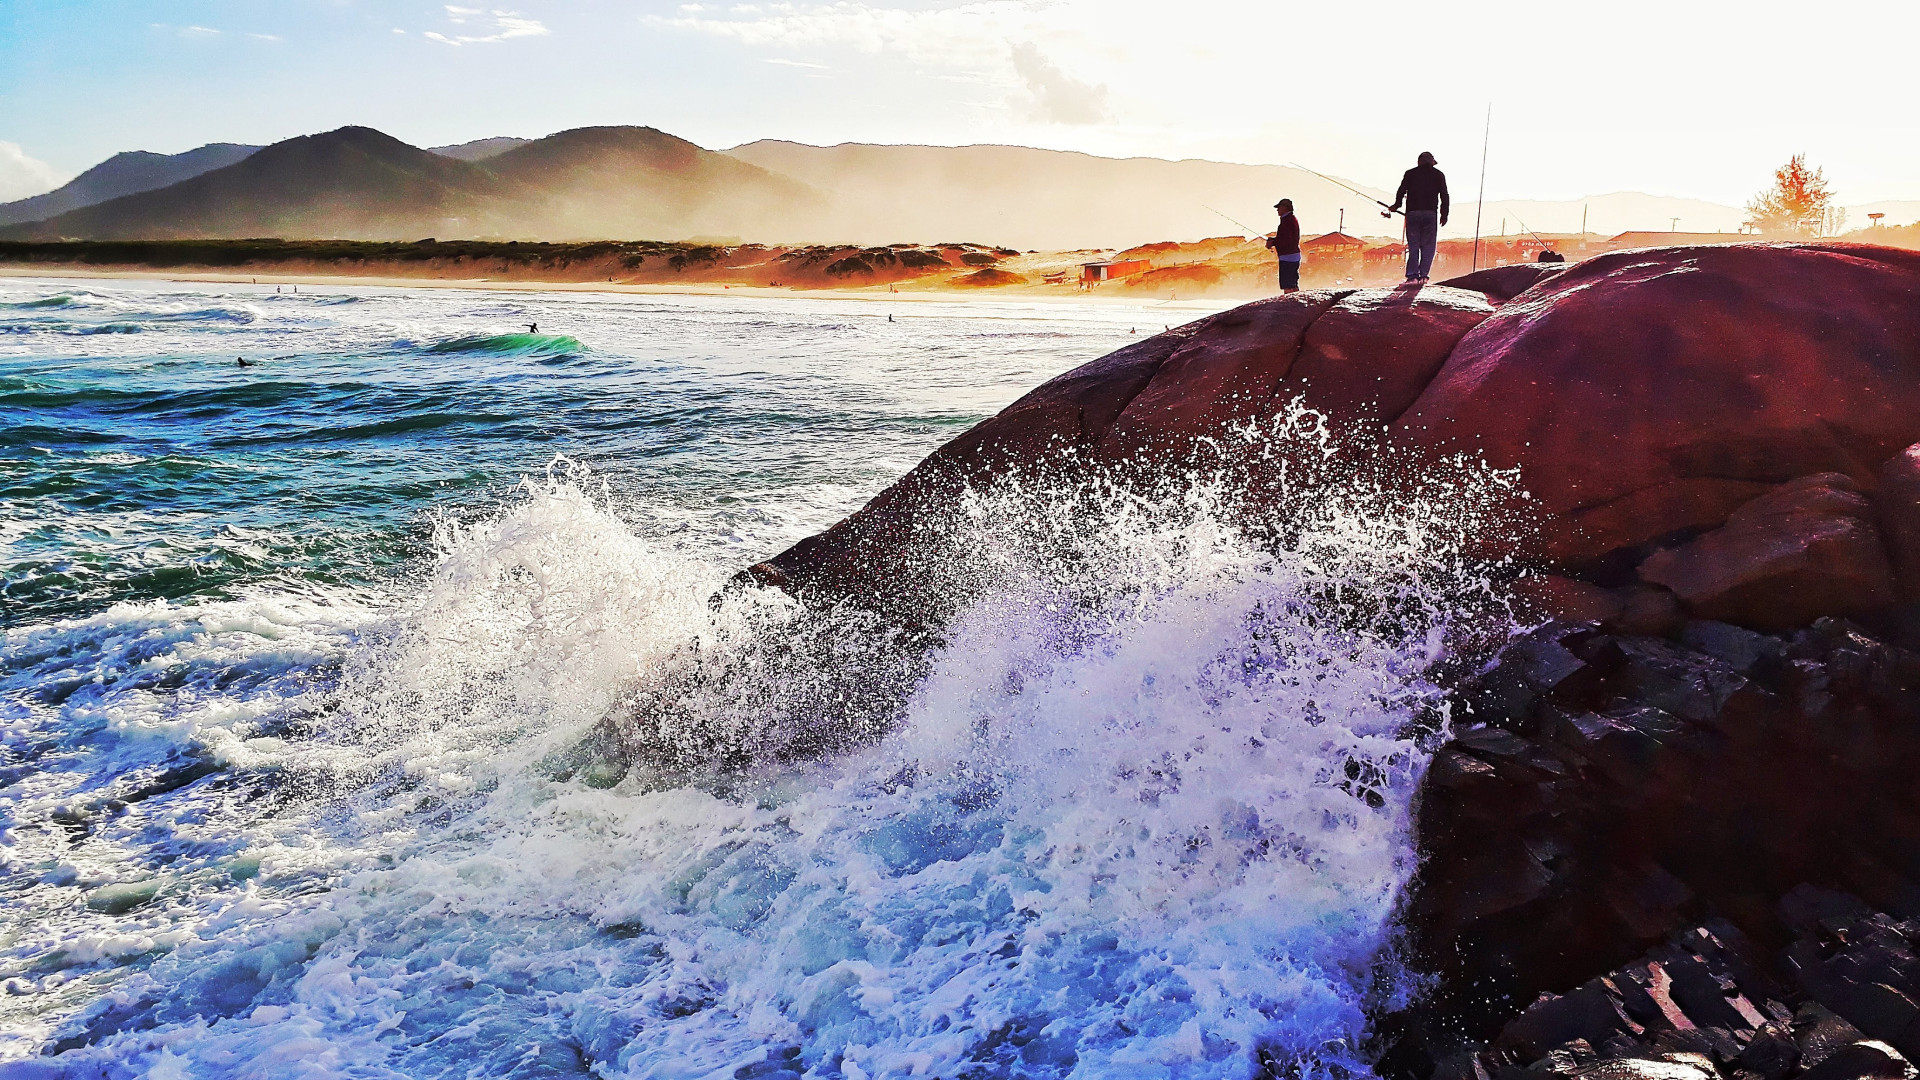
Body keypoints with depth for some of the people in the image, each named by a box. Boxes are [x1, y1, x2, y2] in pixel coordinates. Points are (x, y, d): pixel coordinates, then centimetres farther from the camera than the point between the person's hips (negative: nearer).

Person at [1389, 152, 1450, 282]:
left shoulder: (1410, 173, 11)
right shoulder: (1438, 175, 11)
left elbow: (1401, 192, 8)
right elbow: (1445, 196, 7)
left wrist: (1396, 205, 25)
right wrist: (1444, 214, 13)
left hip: (1412, 213, 1)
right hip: (1430, 213, -1)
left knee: (1413, 245, 3)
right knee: (1428, 246, 4)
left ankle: (1412, 275, -7)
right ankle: (1423, 275, -3)